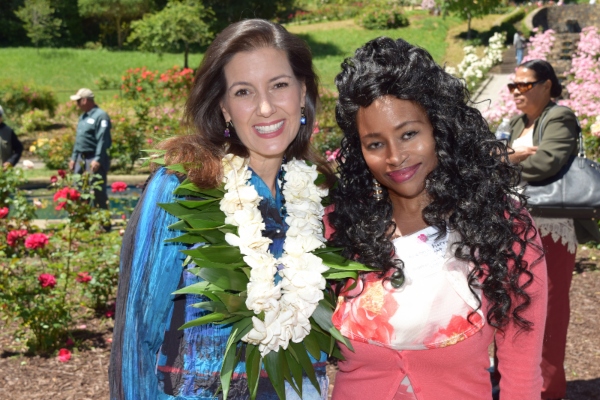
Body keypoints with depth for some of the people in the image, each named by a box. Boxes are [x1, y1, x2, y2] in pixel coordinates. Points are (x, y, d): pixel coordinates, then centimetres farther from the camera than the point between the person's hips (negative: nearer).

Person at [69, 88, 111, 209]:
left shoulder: (100, 115, -12)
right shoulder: (83, 116, 17)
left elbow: (103, 140, -19)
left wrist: (98, 159, -24)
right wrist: (73, 157, 20)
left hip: (94, 160, -9)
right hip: (81, 159, 9)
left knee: (98, 193, -5)